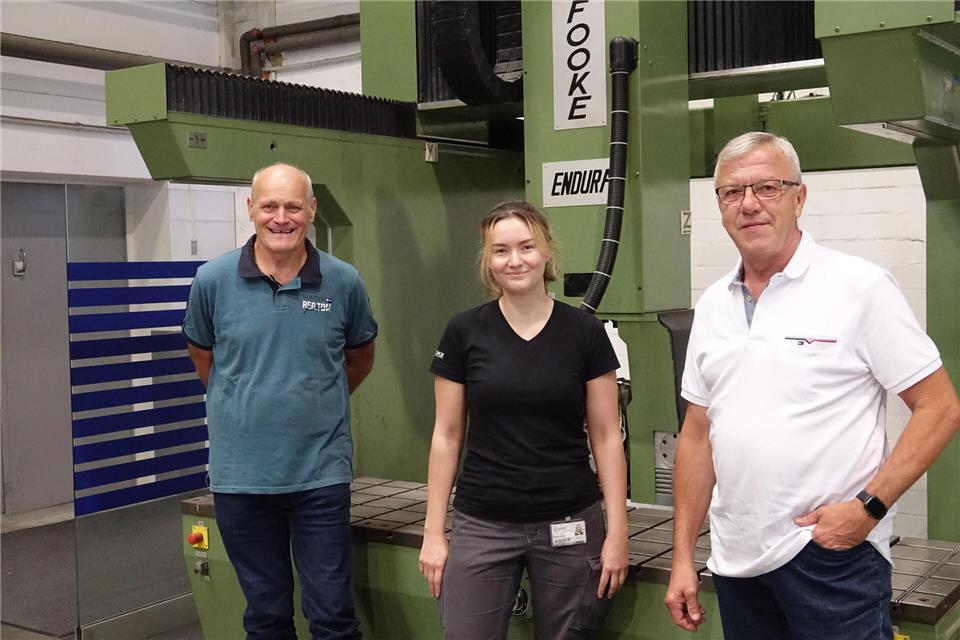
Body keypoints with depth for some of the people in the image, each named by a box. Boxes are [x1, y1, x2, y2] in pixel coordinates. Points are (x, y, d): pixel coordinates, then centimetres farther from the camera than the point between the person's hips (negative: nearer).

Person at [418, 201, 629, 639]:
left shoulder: (584, 332, -1)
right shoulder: (464, 333, 0)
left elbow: (606, 437, 2)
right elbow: (447, 436, 4)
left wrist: (617, 531, -3)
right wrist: (433, 531, 2)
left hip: (569, 526, 0)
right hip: (482, 527, 0)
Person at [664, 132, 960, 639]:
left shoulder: (860, 287, -7)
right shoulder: (712, 306, 8)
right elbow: (697, 436, 11)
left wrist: (868, 507, -17)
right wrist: (682, 558, 8)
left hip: (830, 551, -5)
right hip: (735, 559, 5)